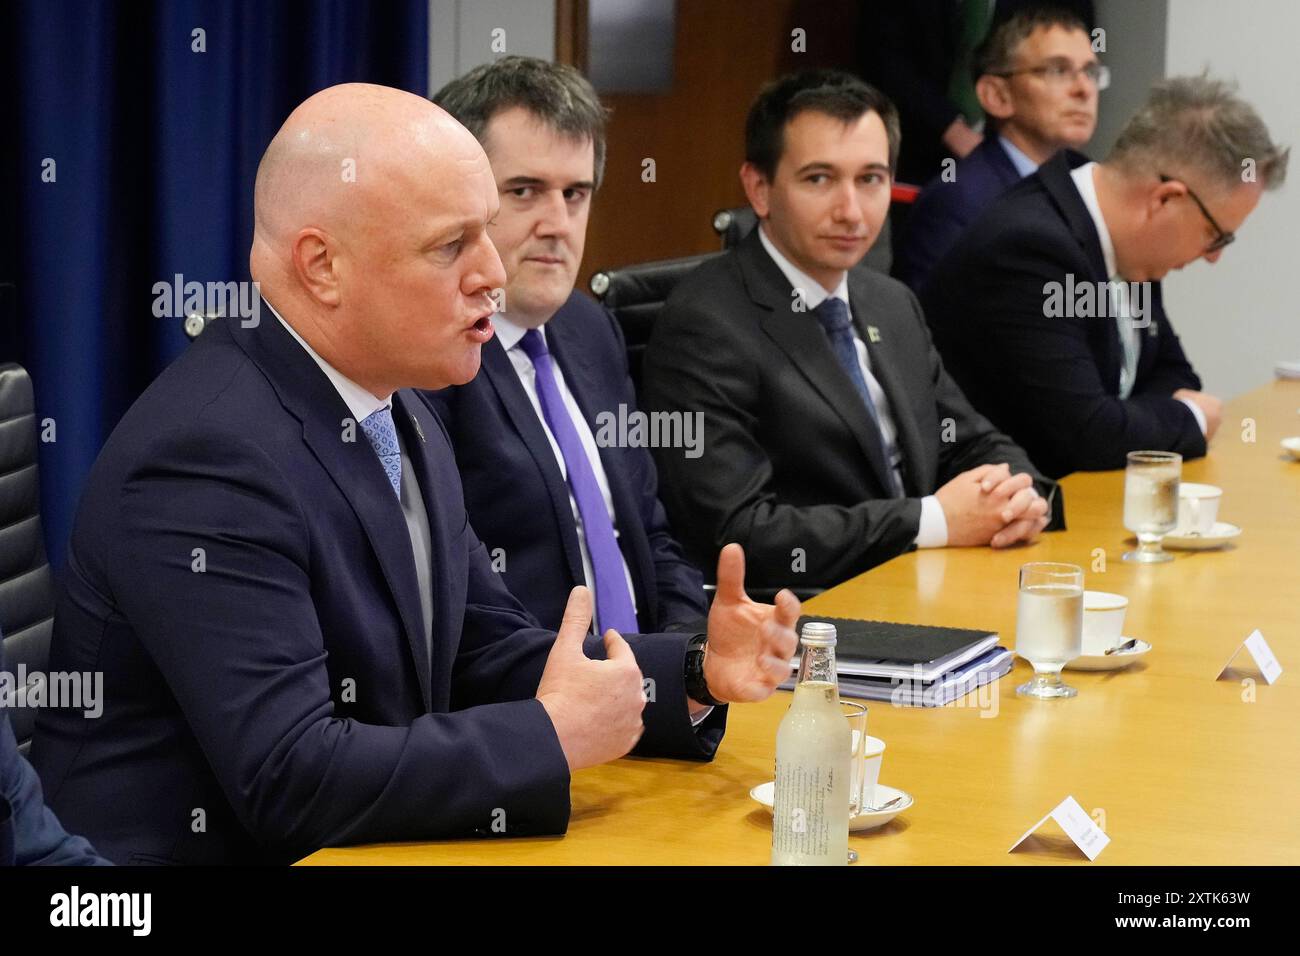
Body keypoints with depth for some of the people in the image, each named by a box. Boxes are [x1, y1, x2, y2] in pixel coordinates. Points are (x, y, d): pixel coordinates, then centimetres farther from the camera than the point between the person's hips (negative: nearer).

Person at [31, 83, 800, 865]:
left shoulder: (400, 414, 6)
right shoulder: (209, 457, -20)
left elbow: (490, 655, 12)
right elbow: (289, 779, -25)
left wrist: (696, 673, -2)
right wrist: (554, 737, -17)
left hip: (359, 853, 8)